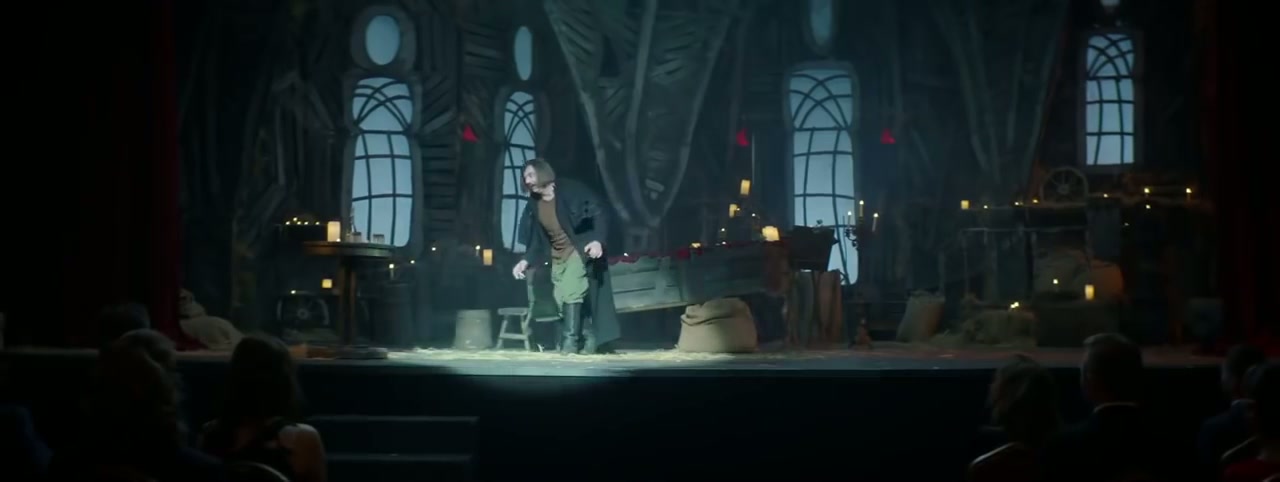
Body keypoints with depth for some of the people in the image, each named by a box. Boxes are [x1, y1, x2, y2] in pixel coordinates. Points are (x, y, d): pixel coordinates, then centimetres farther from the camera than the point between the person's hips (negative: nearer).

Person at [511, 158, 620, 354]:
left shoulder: (569, 191, -13)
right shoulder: (534, 204, 5)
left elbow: (599, 213, -15)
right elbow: (537, 239, 11)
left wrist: (598, 240, -28)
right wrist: (526, 261, -1)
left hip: (579, 251, -7)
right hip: (557, 257, 7)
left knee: (572, 293, -20)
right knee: (562, 299, 5)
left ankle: (570, 341, -15)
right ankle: (589, 338, 14)